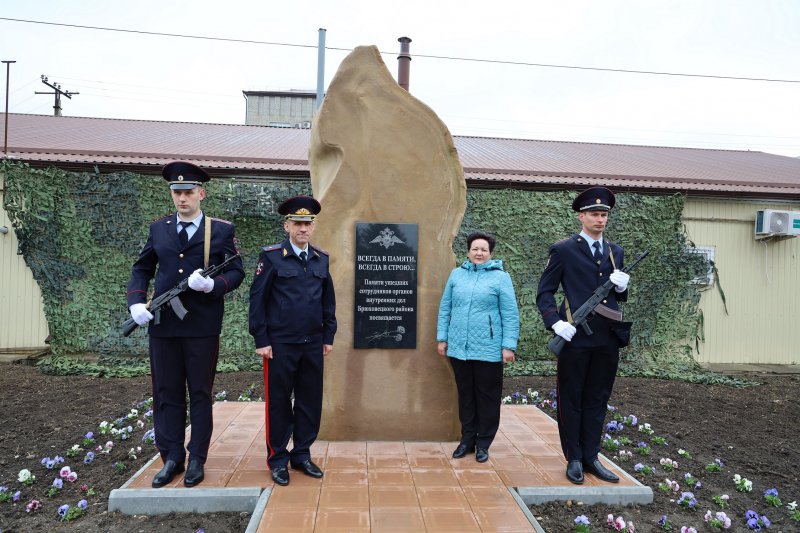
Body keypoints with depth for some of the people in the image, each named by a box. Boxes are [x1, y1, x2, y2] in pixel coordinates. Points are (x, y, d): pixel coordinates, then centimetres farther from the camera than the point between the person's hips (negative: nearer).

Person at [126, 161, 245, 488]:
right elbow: (142, 269, 14)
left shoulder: (221, 230, 1)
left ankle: (197, 460, 20)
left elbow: (236, 272, 0)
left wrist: (212, 285, -19)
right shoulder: (158, 229, 10)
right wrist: (136, 301, -2)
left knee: (200, 395, 7)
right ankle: (171, 458, 23)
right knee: (166, 394, 10)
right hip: (162, 325, 3)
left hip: (202, 326, -3)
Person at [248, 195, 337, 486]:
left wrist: (328, 337, 9)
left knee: (311, 401, 10)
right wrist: (261, 340, -9)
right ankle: (278, 459, 21)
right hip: (280, 344, -4)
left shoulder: (321, 258, 7)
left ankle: (302, 454, 26)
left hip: (313, 344, 4)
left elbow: (329, 299, 12)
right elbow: (257, 300, -6)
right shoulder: (272, 256, -5)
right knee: (279, 402, 6)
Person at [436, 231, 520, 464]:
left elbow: (510, 315, -4)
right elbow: (445, 308, 10)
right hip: (459, 348, 3)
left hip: (488, 350, -3)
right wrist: (442, 338, 6)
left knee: (487, 397, 8)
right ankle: (467, 439, 27)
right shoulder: (457, 274, 8)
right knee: (465, 396, 13)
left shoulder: (500, 277, -1)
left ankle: (483, 443, 22)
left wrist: (509, 346, -10)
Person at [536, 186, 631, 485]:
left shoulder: (616, 252, 13)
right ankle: (574, 459, 19)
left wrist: (622, 286, -2)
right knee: (571, 401, 6)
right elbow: (544, 293, -3)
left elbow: (619, 297, 21)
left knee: (597, 400, 12)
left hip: (608, 337, 5)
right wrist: (556, 322, -17)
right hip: (576, 337, -5)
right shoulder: (564, 250, -3)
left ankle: (590, 457, 25)